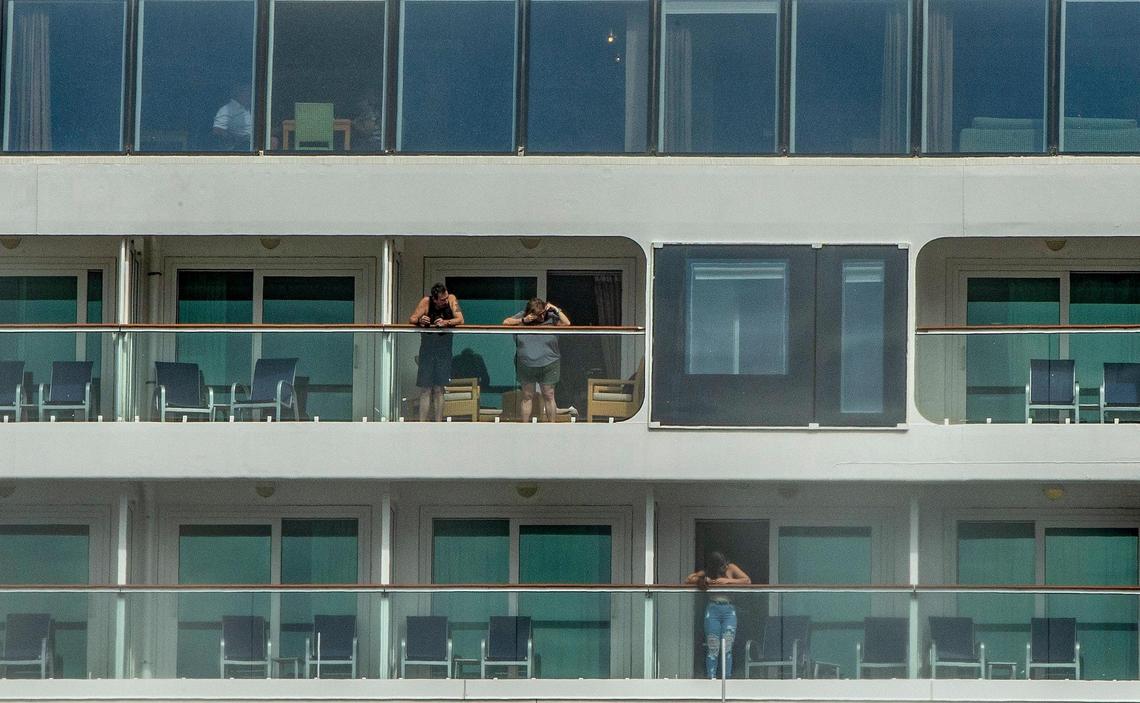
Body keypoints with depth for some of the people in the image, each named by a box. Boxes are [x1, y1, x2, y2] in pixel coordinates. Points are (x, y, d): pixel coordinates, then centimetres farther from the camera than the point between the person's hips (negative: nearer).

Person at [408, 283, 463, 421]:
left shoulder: (452, 300, -9)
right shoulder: (426, 302, -11)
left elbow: (460, 320, -15)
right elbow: (411, 318, -11)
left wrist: (446, 322, -33)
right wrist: (420, 320, -34)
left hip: (444, 348, 1)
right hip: (427, 346, -1)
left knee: (439, 389, 0)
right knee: (425, 389, -5)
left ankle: (438, 424, 2)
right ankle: (422, 424, -5)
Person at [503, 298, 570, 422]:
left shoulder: (550, 318, -5)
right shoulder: (522, 317, -1)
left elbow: (566, 323, -13)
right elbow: (506, 322, -7)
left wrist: (557, 310, -18)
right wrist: (523, 320, -18)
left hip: (548, 365, -1)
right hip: (526, 365, 1)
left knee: (549, 396, 6)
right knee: (527, 396, 11)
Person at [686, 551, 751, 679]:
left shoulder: (731, 568, 4)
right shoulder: (707, 572, 6)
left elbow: (747, 580, -5)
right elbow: (688, 580, 4)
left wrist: (727, 580, -14)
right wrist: (701, 580, -16)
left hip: (729, 611, 0)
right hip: (713, 610, 0)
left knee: (727, 648, -8)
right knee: (712, 649, -5)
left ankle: (727, 678, -7)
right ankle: (711, 678, -3)